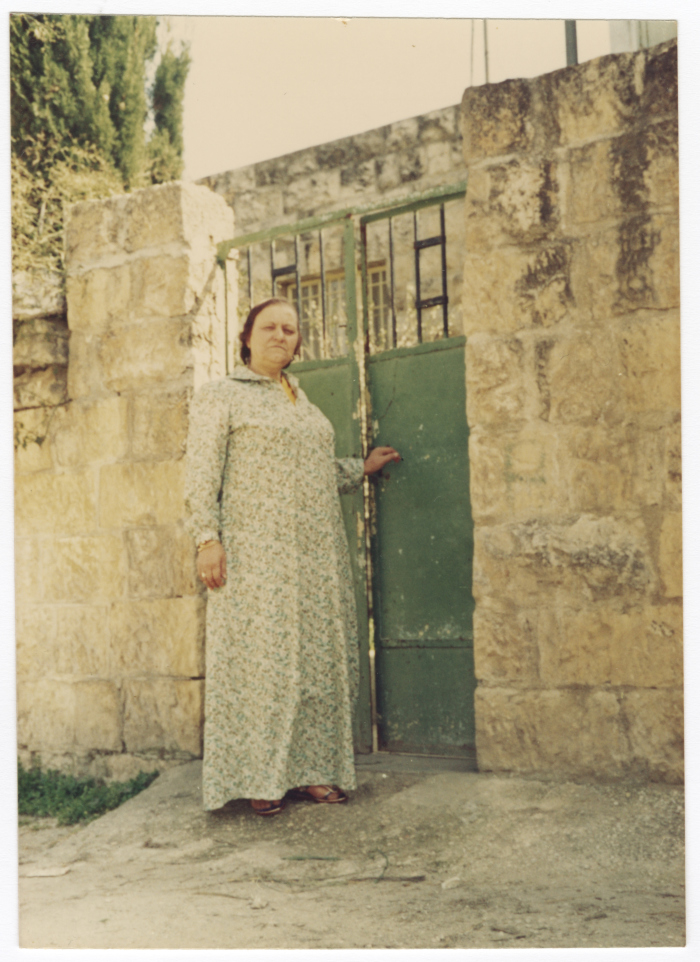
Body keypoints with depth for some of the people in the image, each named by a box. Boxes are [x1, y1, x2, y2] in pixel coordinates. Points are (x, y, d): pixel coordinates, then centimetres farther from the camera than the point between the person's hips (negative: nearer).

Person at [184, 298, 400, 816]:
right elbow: (203, 472, -6)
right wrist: (207, 538, -15)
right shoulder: (220, 395, 2)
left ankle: (309, 770, 12)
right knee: (260, 656, -6)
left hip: (316, 553, 6)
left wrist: (361, 468, 29)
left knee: (318, 659, 4)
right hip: (256, 552, -6)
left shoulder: (299, 398, 21)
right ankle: (259, 779, 2)